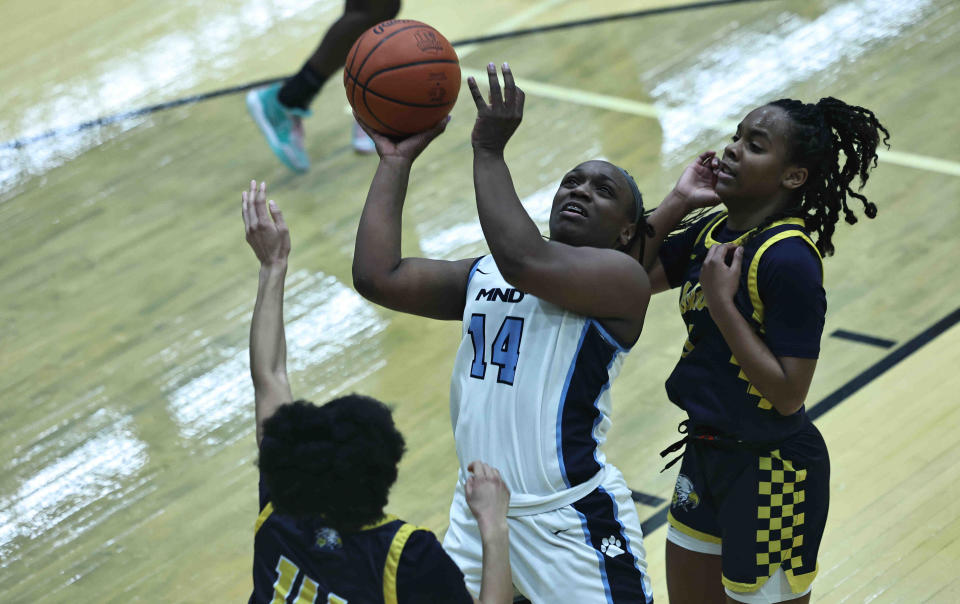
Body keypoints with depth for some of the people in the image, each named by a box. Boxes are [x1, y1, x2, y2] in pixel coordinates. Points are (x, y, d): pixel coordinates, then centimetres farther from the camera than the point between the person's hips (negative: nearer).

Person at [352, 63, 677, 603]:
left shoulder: (621, 279, -9)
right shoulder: (482, 274, 14)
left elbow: (524, 260, -27)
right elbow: (378, 276, 4)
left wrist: (490, 152, -18)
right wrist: (397, 162, 7)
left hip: (572, 523, -7)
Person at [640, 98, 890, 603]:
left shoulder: (790, 261, -24)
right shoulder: (714, 232, 2)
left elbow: (788, 395, -25)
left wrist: (721, 304, -26)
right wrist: (679, 200, -4)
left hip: (773, 472, -9)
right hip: (708, 451, 9)